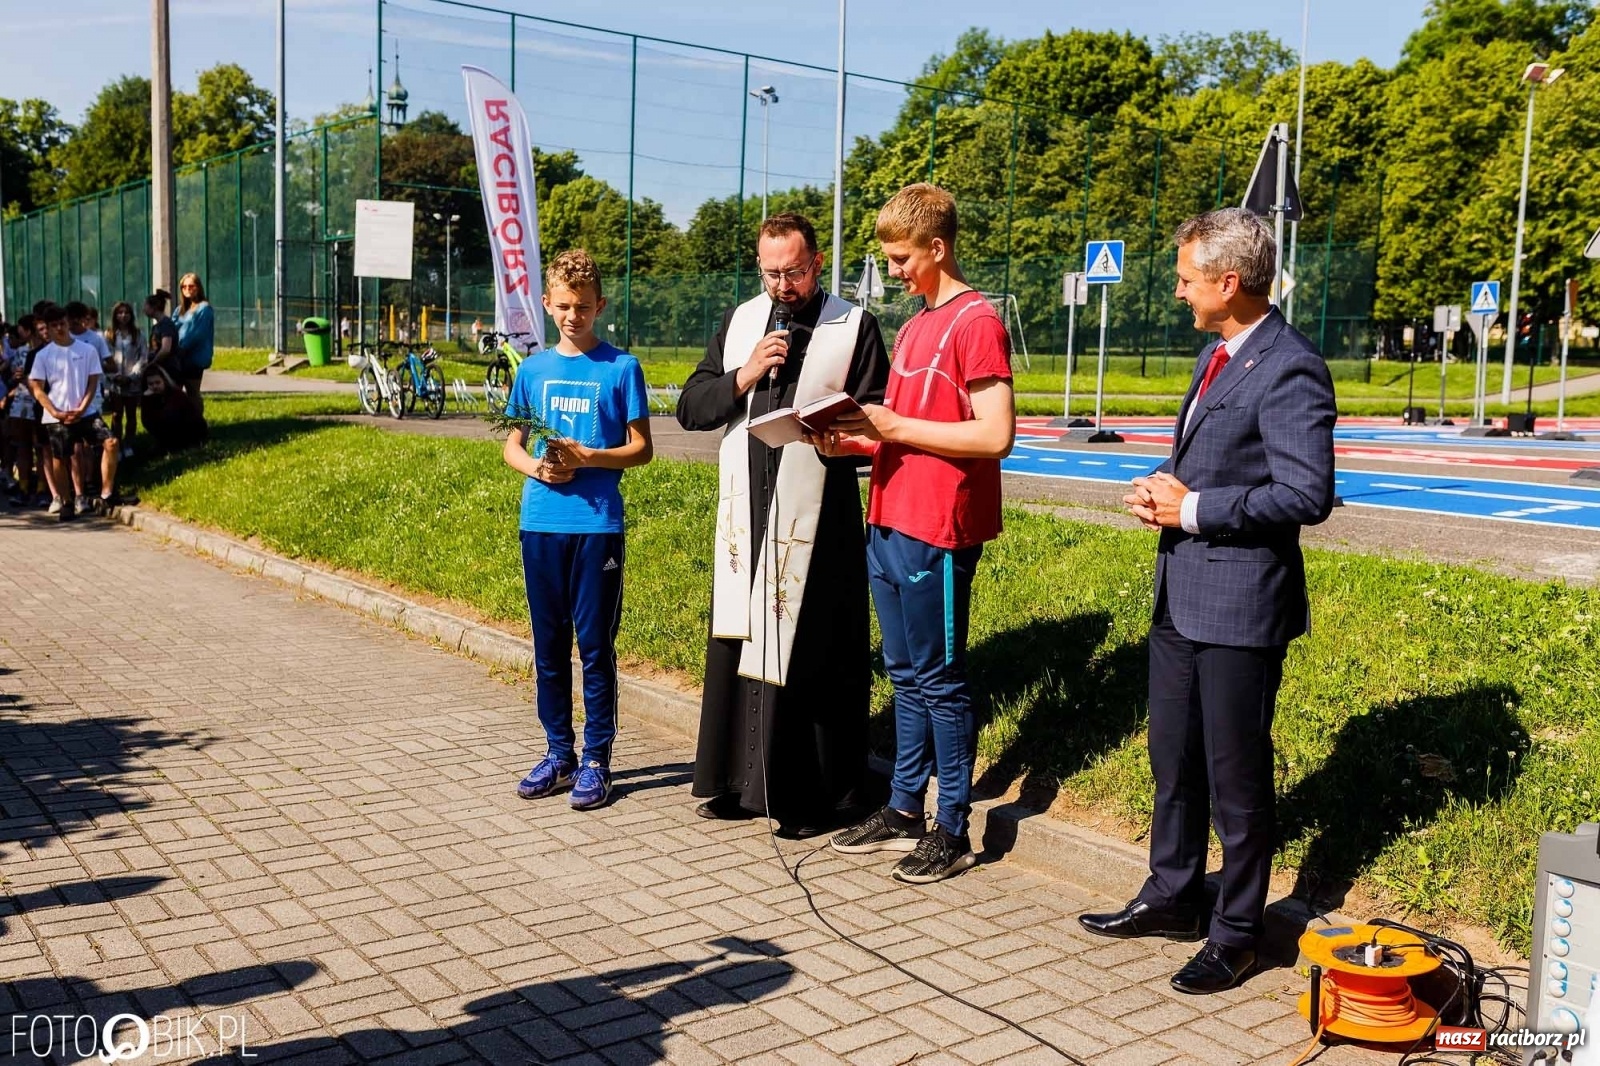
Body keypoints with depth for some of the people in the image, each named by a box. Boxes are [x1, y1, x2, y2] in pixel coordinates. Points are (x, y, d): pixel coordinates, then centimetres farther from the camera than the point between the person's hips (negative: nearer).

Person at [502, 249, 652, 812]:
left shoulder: (621, 367, -1)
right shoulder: (533, 369, 10)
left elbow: (641, 448, -1)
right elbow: (512, 445, 13)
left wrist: (587, 457, -16)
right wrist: (536, 467, -8)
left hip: (598, 524, -4)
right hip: (541, 523, 4)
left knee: (596, 645, 1)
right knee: (549, 644, 10)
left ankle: (596, 758, 12)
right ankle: (557, 752, 23)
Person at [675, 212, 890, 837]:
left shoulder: (854, 327, 2)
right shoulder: (739, 322, 14)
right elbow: (690, 409, 9)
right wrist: (743, 378, -7)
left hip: (815, 517, -4)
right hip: (745, 512, 5)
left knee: (812, 653, -2)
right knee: (737, 641, 9)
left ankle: (815, 796, 9)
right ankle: (739, 780, 21)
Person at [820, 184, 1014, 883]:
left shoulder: (975, 322, -11)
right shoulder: (914, 326, 17)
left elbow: (995, 435, -19)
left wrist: (893, 425, -16)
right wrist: (856, 440, 3)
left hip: (935, 534, -9)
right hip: (888, 524, 9)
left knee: (939, 681, 0)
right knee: (905, 675, 15)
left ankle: (953, 832, 12)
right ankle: (904, 811, 27)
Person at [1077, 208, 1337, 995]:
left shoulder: (1289, 369, -17)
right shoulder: (1215, 355, 13)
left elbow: (1306, 495, -23)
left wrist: (1193, 510, -17)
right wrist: (1160, 489, 3)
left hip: (1239, 603, -9)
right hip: (1180, 594, 9)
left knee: (1235, 775, 5)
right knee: (1173, 761, 19)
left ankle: (1237, 933, 21)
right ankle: (1172, 899, 36)